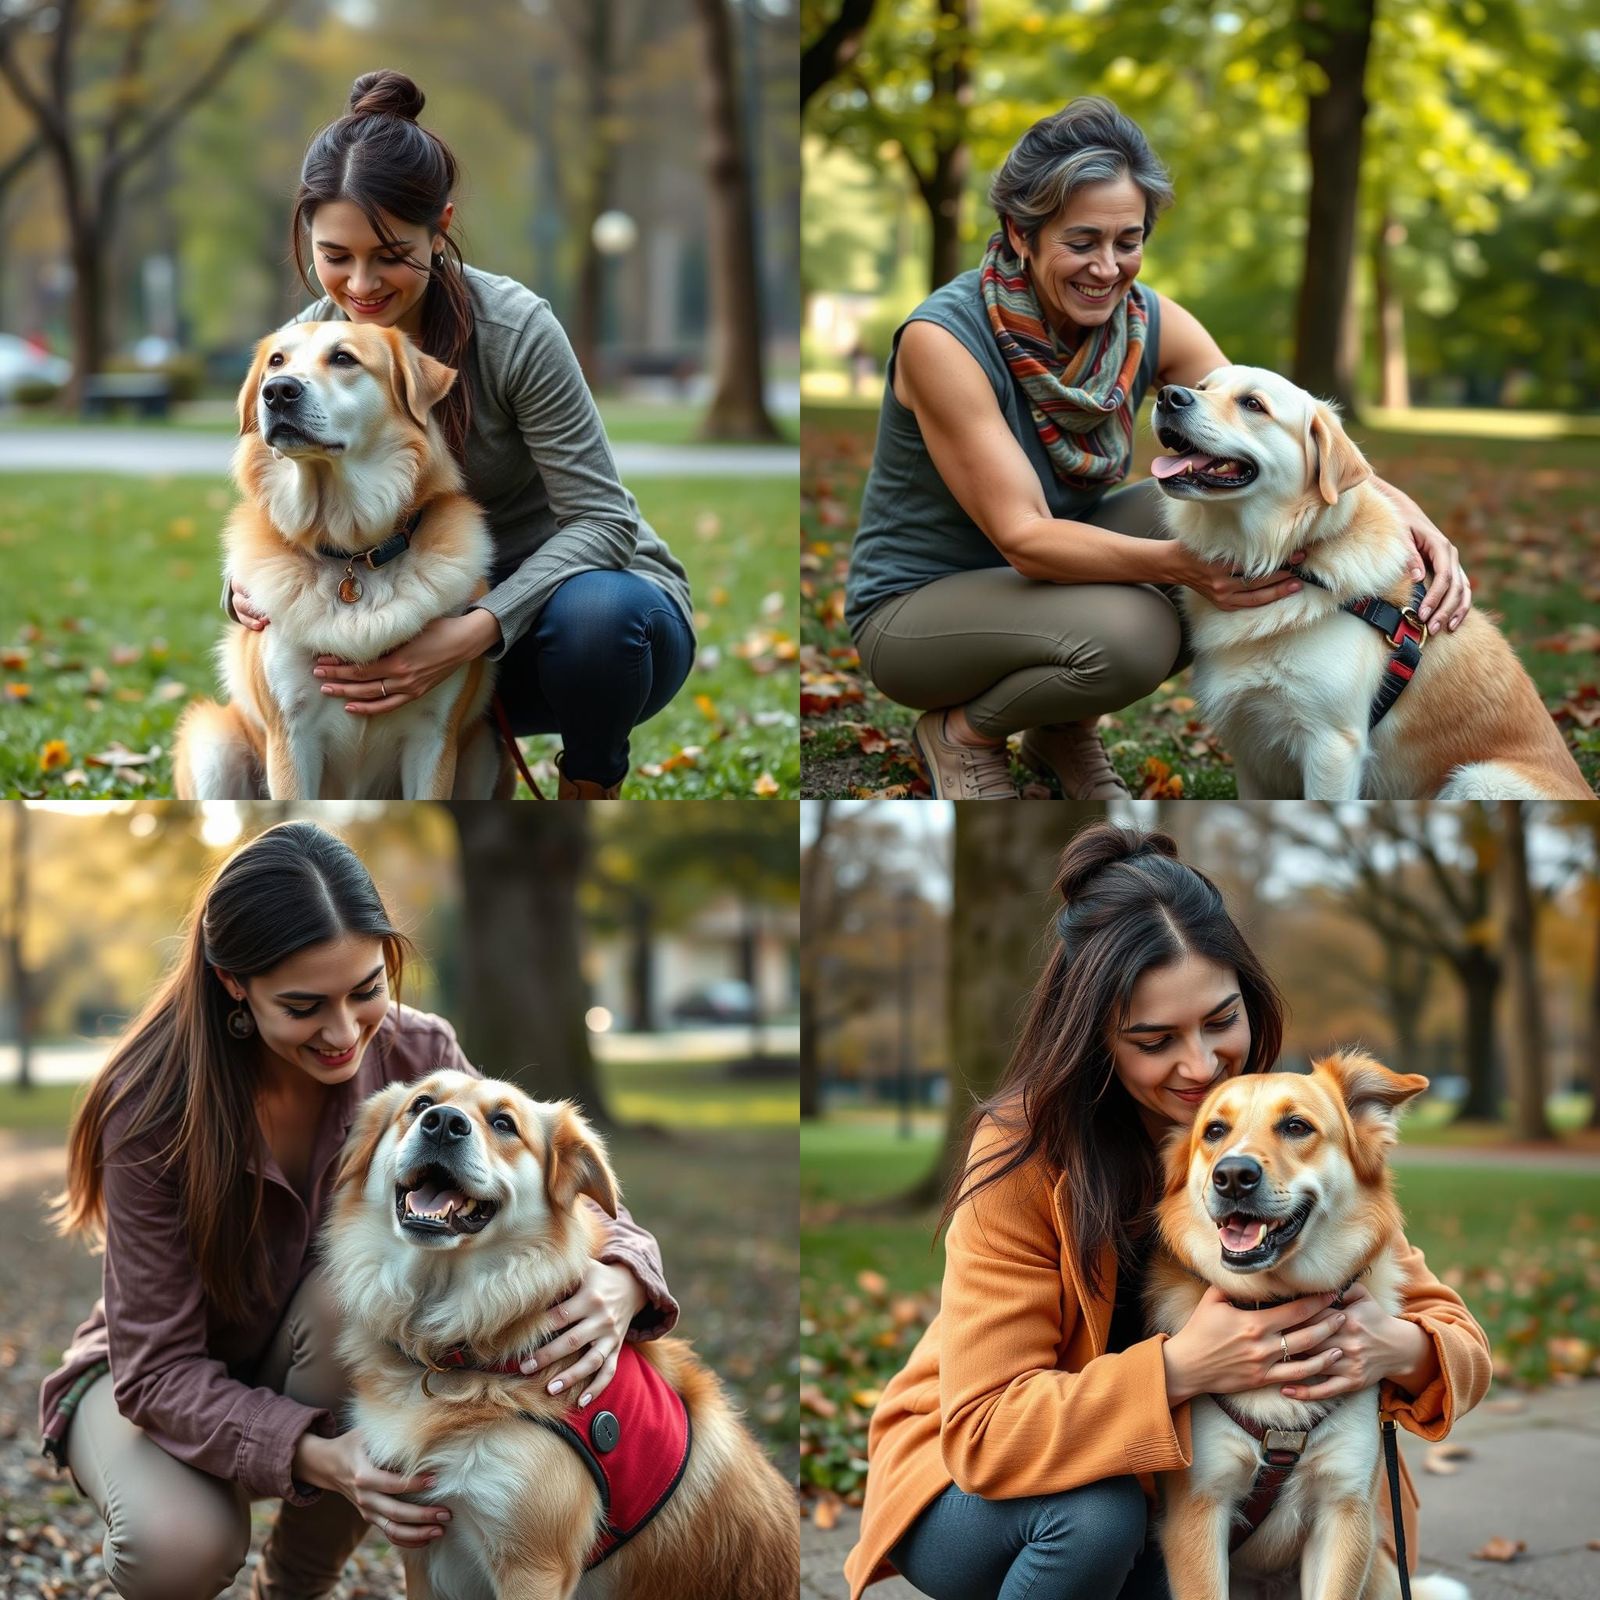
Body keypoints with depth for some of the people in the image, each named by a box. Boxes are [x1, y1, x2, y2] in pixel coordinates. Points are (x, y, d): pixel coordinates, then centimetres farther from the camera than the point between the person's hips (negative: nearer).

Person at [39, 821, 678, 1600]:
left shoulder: (414, 1054, -20)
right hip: (164, 1379, -3)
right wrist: (315, 1455, -45)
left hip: (336, 1358, 3)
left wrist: (618, 1281, -42)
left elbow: (577, 1203, -16)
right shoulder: (156, 1107, -29)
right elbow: (158, 1369, -27)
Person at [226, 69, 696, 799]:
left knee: (594, 613, -38)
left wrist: (473, 632, -36)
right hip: (449, 621, 4)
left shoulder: (515, 329, -23)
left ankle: (590, 788, -7)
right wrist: (245, 591, -28)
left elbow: (600, 521, -23)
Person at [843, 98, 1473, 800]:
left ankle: (1065, 730, 2)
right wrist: (1179, 563, -43)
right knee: (1128, 633, -34)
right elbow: (1023, 536, -29)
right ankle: (961, 731, -2)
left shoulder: (1150, 323, -10)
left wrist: (1401, 509, -33)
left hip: (1052, 574, 7)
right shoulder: (943, 341, -27)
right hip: (916, 606, -6)